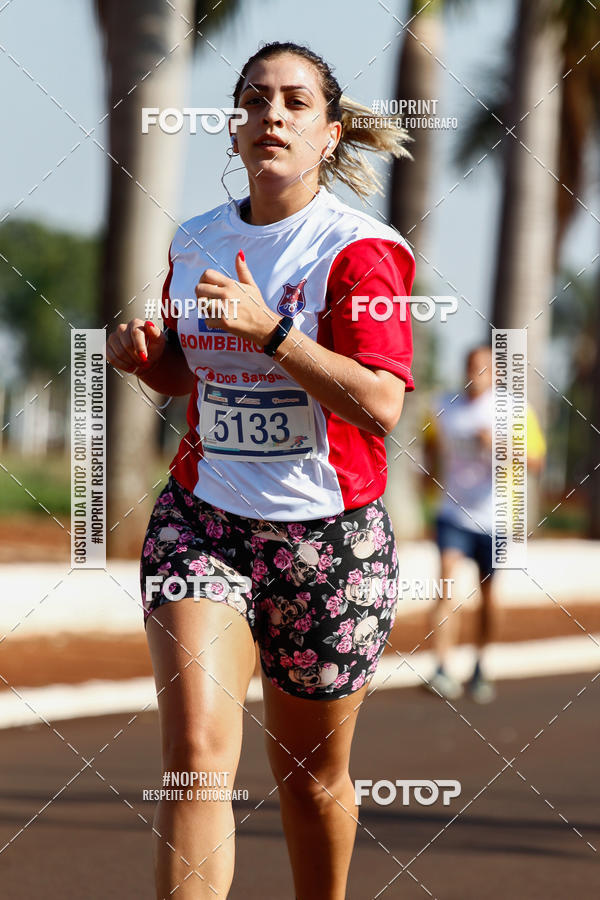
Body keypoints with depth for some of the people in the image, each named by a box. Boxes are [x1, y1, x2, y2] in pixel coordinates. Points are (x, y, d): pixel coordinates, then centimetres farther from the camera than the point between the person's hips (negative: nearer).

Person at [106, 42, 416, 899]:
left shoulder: (359, 249, -9)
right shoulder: (195, 242, 7)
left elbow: (380, 407, -19)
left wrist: (269, 330, -25)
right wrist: (144, 354, 1)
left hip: (328, 536, -3)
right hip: (201, 517, 3)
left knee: (311, 772, 11)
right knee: (197, 747, -16)